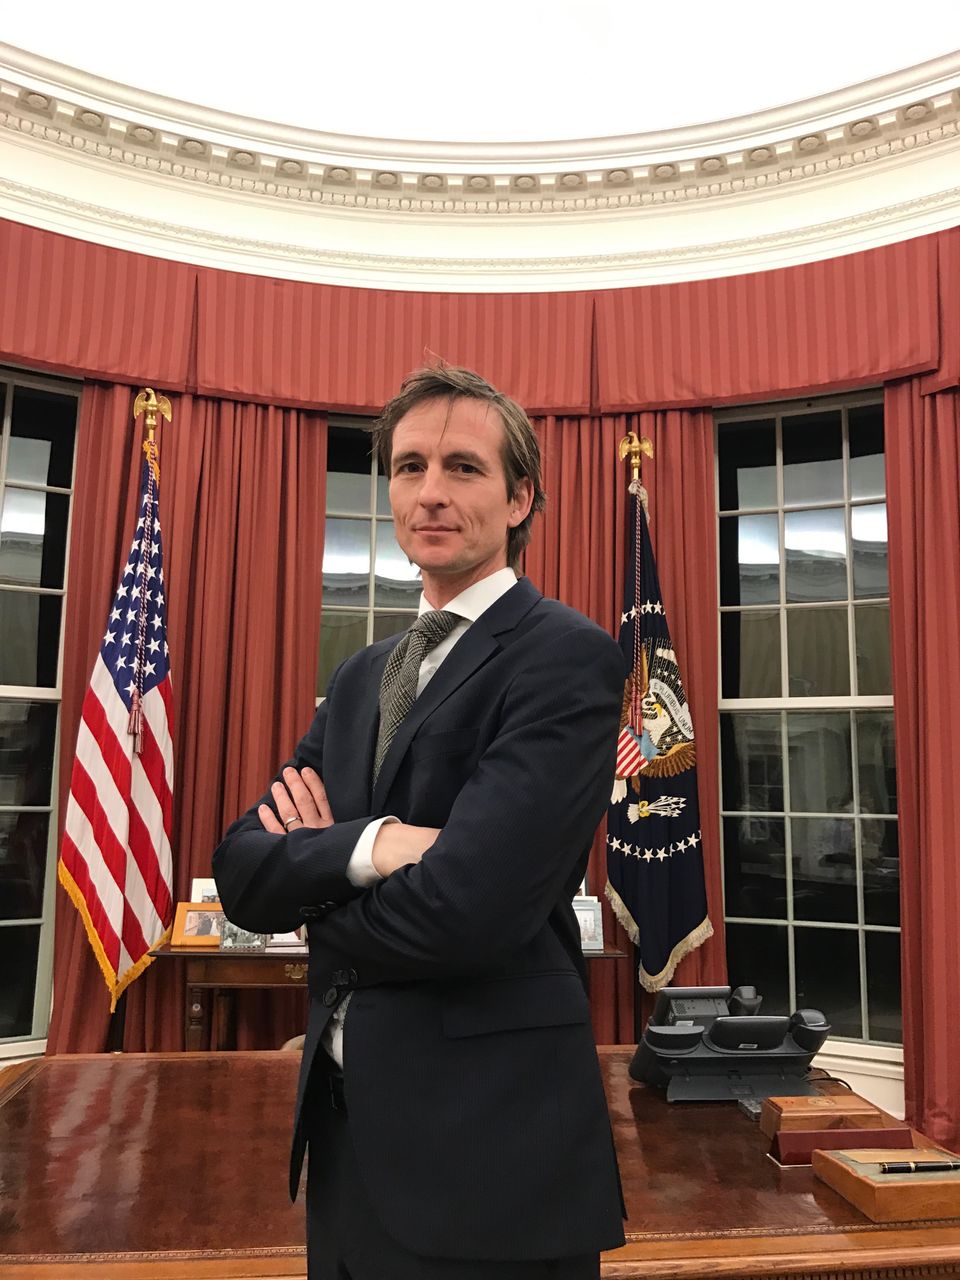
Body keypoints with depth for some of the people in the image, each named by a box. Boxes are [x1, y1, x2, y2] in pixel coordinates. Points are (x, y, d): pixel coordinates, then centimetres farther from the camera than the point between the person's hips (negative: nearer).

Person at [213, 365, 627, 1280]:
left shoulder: (568, 657, -16)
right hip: (343, 1124, 7)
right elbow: (240, 871, 0)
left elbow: (459, 911, -26)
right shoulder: (363, 675, 8)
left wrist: (306, 890, -6)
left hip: (488, 1144, -6)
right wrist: (364, 846, -21)